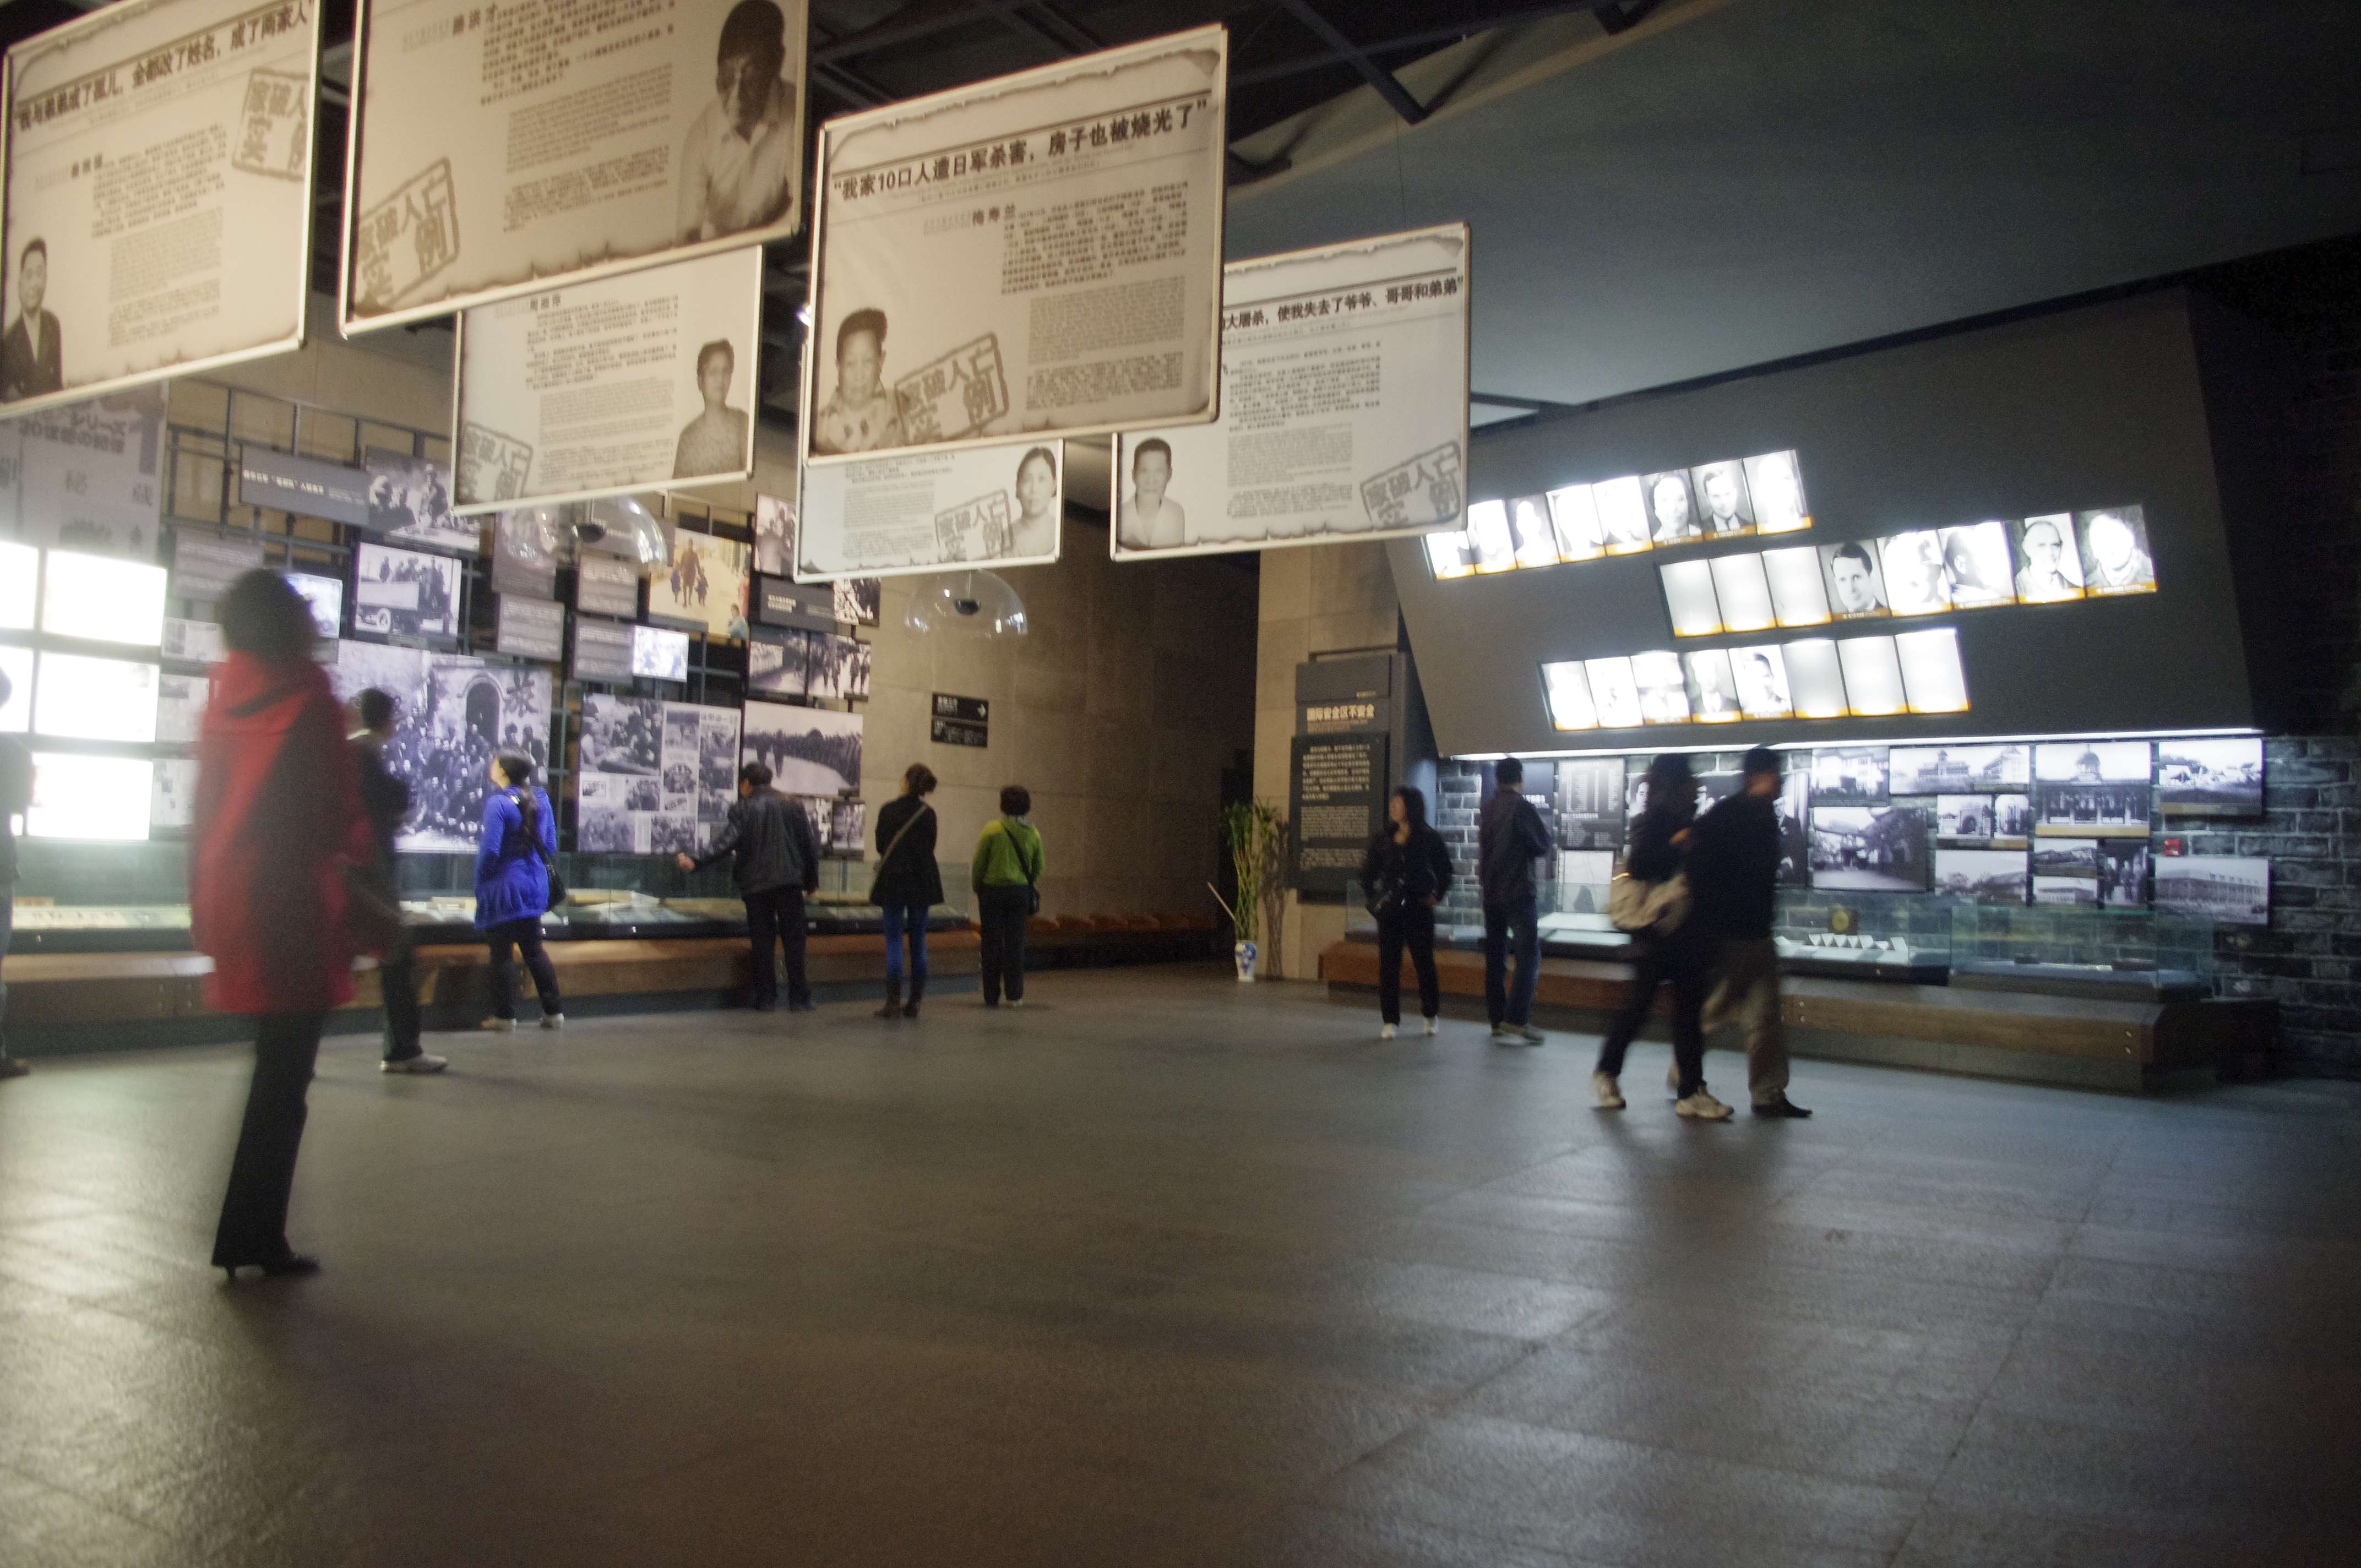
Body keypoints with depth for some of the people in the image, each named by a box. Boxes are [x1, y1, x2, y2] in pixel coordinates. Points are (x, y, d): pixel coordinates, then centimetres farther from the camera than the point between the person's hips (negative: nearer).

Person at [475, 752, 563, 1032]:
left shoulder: (497, 803, -16)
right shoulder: (540, 799, 5)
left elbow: (490, 849, -20)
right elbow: (550, 845, 8)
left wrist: (480, 877, -4)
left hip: (504, 887, -7)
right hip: (534, 884, 7)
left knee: (502, 953, 3)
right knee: (534, 949, 15)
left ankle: (505, 1016, 9)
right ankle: (554, 1012, 15)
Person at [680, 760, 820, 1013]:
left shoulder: (743, 809, -1)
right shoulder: (792, 807, 6)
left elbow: (726, 841, -15)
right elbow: (810, 845, 6)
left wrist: (696, 862, -21)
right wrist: (812, 880, 15)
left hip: (756, 885, -1)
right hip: (790, 882, 1)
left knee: (763, 942, 6)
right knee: (793, 940, 5)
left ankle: (766, 999, 5)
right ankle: (798, 999, 3)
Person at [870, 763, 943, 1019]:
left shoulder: (888, 810, -7)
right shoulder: (928, 813, 0)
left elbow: (880, 846, 1)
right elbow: (929, 848, 7)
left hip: (893, 882, -2)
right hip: (921, 883, 2)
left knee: (894, 941, -1)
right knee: (918, 941, 7)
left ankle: (893, 1002, -7)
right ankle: (914, 1003, 9)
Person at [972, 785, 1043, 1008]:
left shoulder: (992, 829, -8)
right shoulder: (1032, 833, 4)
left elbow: (979, 864, -5)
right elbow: (1038, 867, 10)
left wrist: (976, 887, 11)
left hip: (993, 890, -3)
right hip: (1020, 892, 3)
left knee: (993, 943, 3)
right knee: (1016, 944, 9)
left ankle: (992, 996, 5)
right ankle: (1015, 994, 6)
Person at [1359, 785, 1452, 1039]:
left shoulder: (1429, 839, -5)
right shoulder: (1384, 838, 4)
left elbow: (1445, 871, 3)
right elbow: (1368, 870, 14)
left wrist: (1436, 896, -4)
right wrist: (1372, 895, 5)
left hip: (1419, 909, -3)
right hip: (1390, 909, 3)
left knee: (1424, 962, 5)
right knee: (1388, 964, 0)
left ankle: (1430, 1015, 24)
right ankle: (1390, 1021, 6)